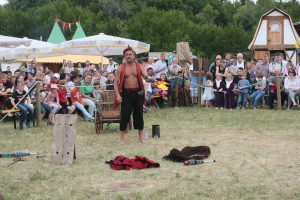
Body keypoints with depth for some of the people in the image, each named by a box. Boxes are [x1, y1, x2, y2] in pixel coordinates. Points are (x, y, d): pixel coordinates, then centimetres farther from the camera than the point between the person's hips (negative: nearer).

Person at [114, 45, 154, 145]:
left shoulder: (139, 67, 2)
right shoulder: (121, 68, -2)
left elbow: (146, 78, -5)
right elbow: (116, 82, -4)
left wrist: (150, 79, -30)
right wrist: (118, 95, -14)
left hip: (138, 93, 2)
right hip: (126, 94, -1)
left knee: (139, 114, 7)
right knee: (124, 115, -1)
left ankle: (141, 137, 18)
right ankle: (122, 138, 7)